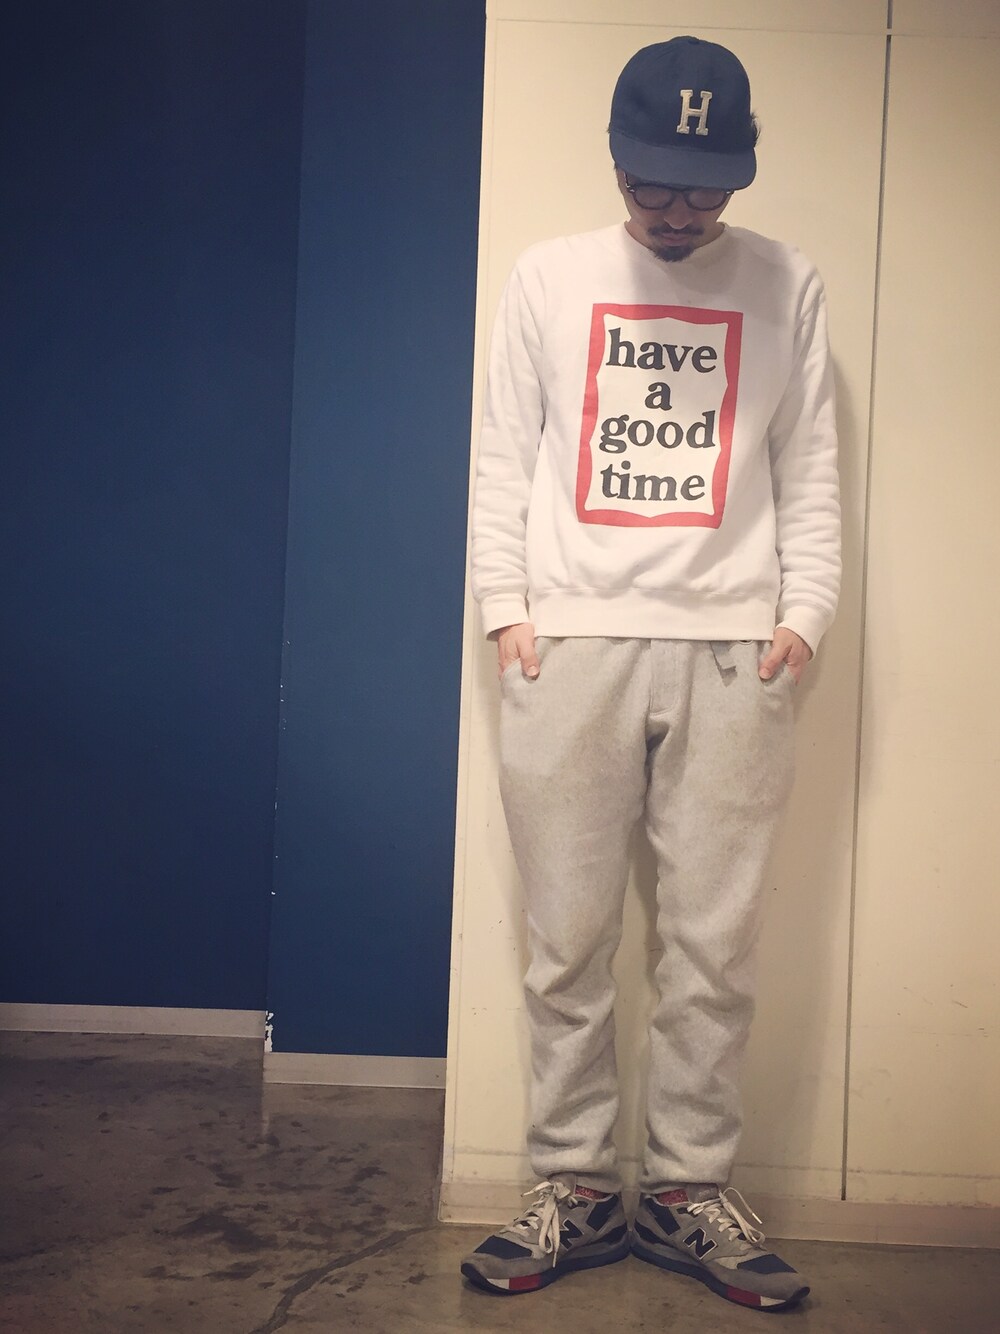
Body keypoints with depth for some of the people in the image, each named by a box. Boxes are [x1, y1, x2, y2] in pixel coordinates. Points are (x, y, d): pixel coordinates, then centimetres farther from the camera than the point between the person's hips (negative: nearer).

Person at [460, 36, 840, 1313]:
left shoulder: (786, 285, 11)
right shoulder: (548, 277, 11)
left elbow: (810, 473, 10)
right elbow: (502, 458, 10)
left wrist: (803, 614, -1)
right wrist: (505, 605, 0)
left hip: (730, 654, 0)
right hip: (569, 645, 0)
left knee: (715, 942, 1)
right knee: (568, 940, 1)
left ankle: (690, 1191, 15)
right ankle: (574, 1188, 14)